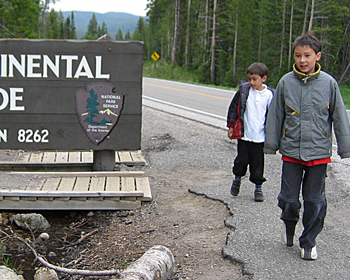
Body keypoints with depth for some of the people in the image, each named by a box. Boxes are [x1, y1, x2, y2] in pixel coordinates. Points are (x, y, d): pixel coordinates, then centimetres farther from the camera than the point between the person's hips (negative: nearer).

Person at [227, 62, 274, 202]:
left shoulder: (269, 94, -4)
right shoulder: (243, 90, -2)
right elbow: (233, 107, 8)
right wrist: (231, 126, 7)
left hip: (260, 137, -1)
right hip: (243, 134, 1)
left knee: (258, 164, 6)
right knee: (241, 160, 3)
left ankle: (258, 187, 22)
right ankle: (237, 178, 32)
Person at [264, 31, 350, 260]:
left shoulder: (329, 83, -3)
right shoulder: (286, 82, -1)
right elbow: (275, 116, 7)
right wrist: (271, 144, 10)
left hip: (319, 152, -1)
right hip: (291, 151, 1)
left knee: (315, 201, 7)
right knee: (289, 198, 6)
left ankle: (309, 242, 25)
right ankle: (289, 225, 38)